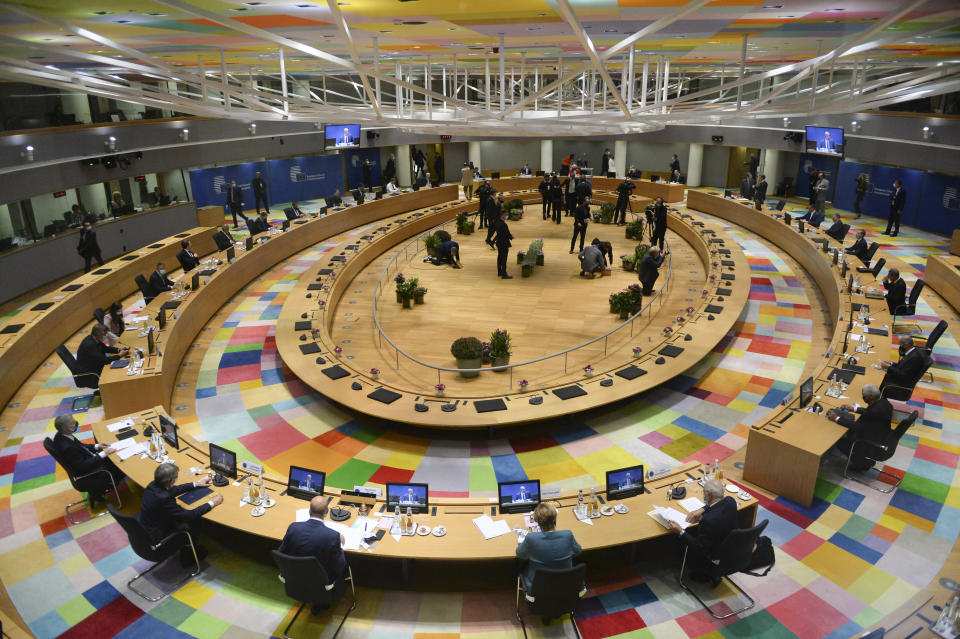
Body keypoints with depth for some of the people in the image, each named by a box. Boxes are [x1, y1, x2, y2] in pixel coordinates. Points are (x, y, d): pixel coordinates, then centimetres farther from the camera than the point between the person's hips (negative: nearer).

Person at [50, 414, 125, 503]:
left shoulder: (60, 436, -7)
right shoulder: (67, 447, -35)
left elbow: (80, 446, 10)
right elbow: (84, 466, -30)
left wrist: (96, 446, -2)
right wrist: (103, 454, -26)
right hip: (86, 476, -9)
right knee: (119, 470, -4)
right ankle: (97, 493, 16)